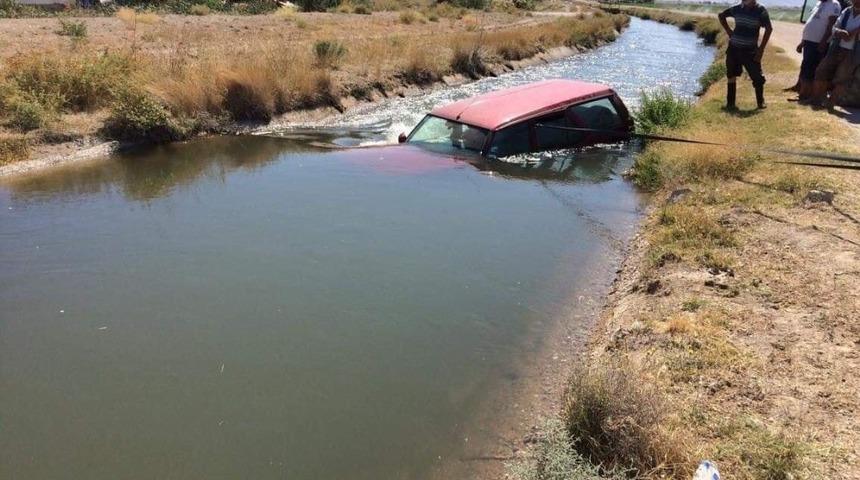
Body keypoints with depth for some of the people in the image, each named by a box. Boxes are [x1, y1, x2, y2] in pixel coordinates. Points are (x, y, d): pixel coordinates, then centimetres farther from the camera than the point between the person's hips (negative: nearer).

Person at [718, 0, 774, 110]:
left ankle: (761, 102, 12)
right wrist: (728, 30, 7)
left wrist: (761, 49, -11)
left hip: (750, 50, -3)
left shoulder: (760, 11, -9)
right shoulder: (737, 9, 0)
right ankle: (730, 103, 16)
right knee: (731, 76, 7)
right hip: (733, 48, 3)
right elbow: (721, 15, 17)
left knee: (757, 77, -4)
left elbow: (769, 29, -8)